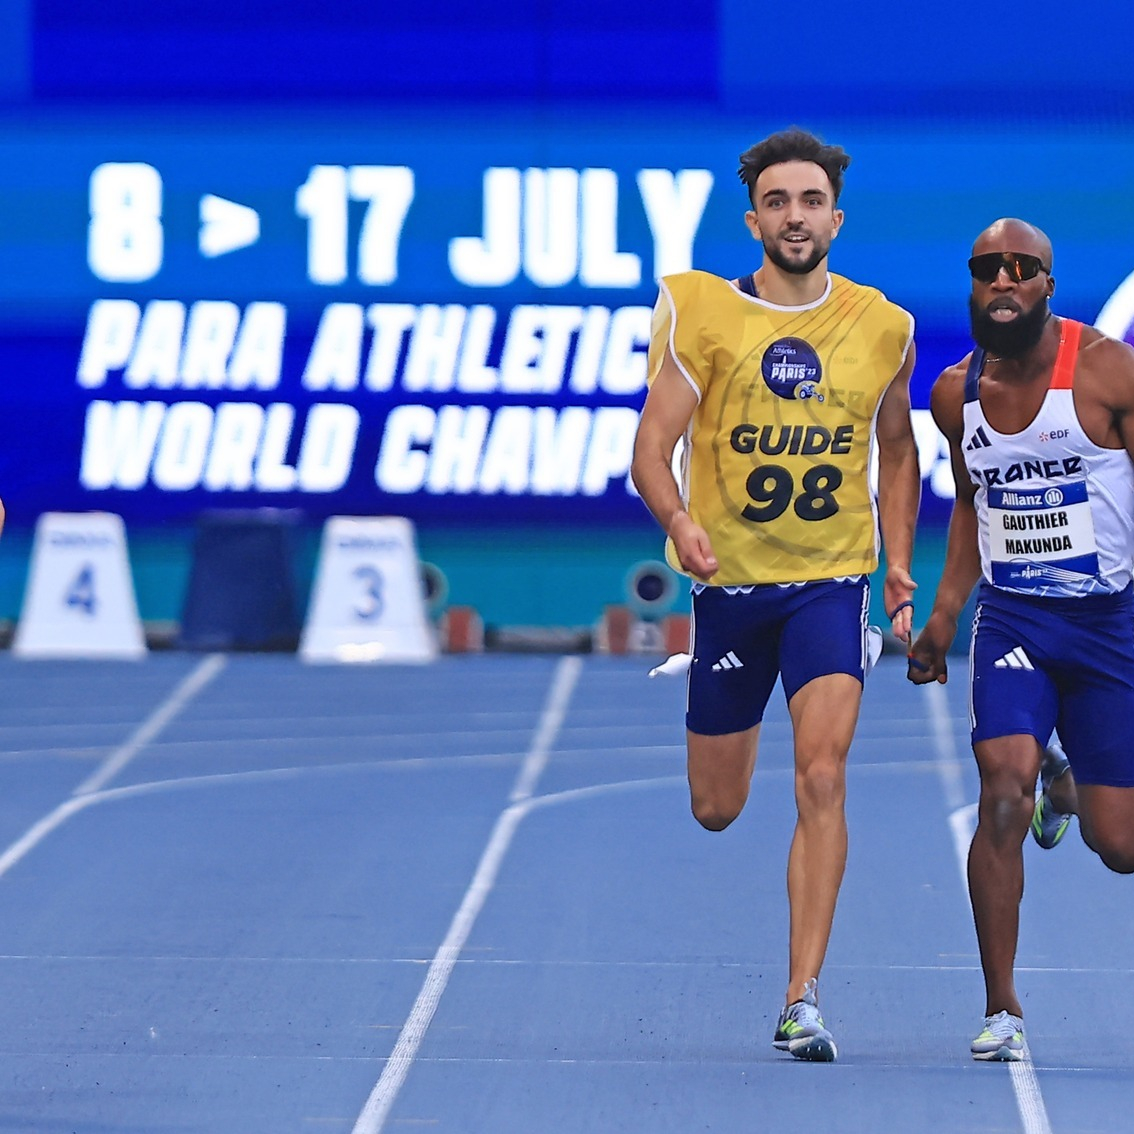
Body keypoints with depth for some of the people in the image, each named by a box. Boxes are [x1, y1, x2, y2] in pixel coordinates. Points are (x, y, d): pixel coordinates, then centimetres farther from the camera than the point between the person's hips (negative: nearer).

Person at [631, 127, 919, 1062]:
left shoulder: (882, 328, 2)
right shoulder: (703, 314, -5)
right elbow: (652, 448, -9)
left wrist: (900, 560, 9)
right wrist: (679, 521, -29)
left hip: (831, 580, 0)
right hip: (729, 578, 0)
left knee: (822, 778, -19)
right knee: (716, 810, 11)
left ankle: (804, 1001, -19)